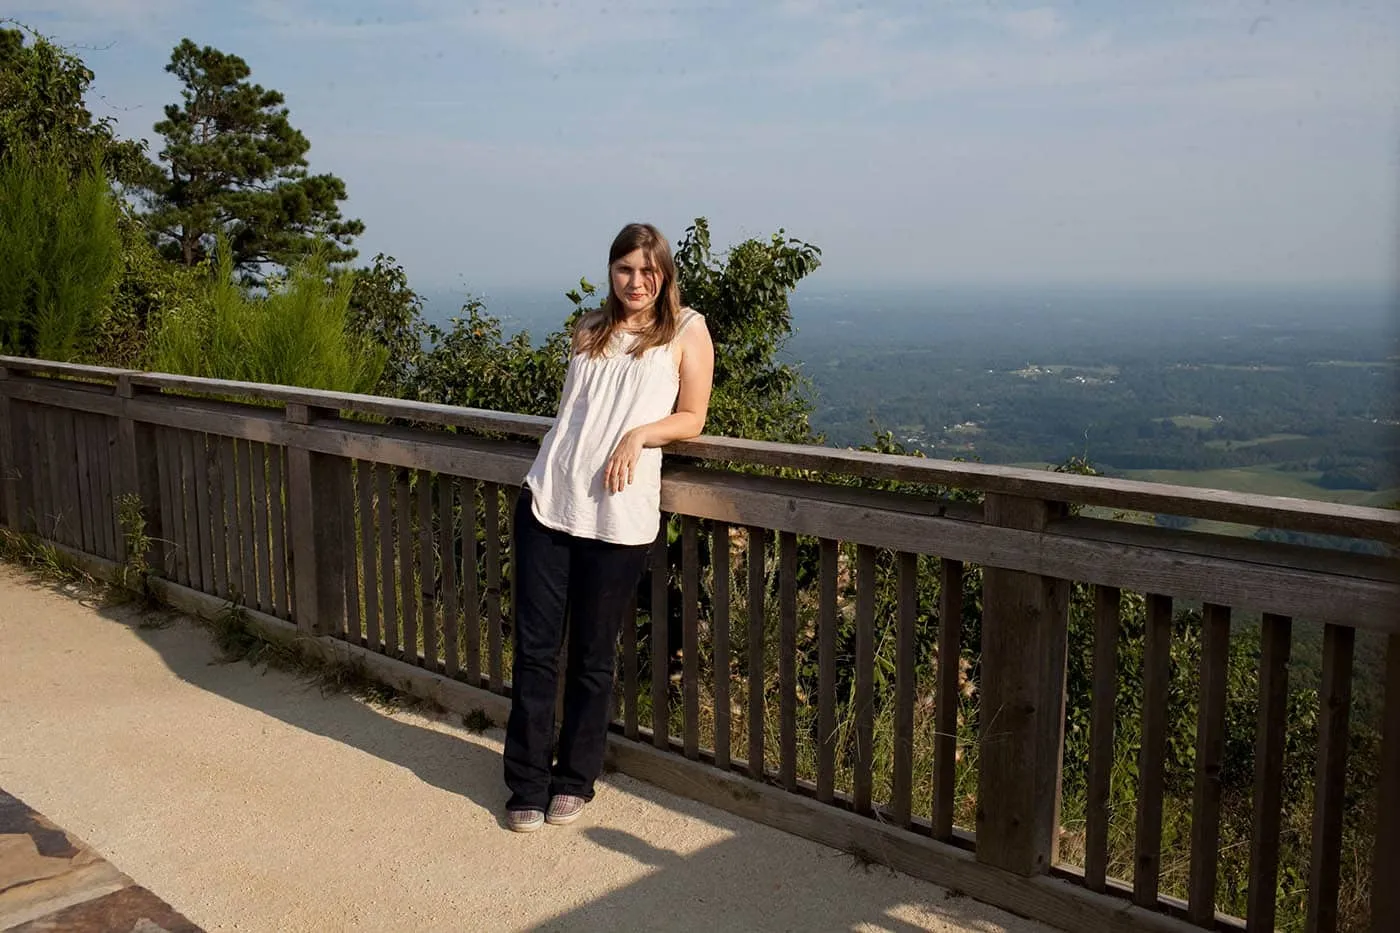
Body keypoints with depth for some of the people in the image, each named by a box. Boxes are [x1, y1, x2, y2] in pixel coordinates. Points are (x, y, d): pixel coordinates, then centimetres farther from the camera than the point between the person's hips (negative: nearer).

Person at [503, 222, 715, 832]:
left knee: (592, 656, 6)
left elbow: (691, 418, 3)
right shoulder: (590, 330, 19)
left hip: (618, 516, -3)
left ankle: (574, 780, 23)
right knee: (535, 647, 3)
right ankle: (528, 782, 16)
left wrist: (639, 434, -14)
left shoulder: (686, 330, 7)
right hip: (548, 501, 4)